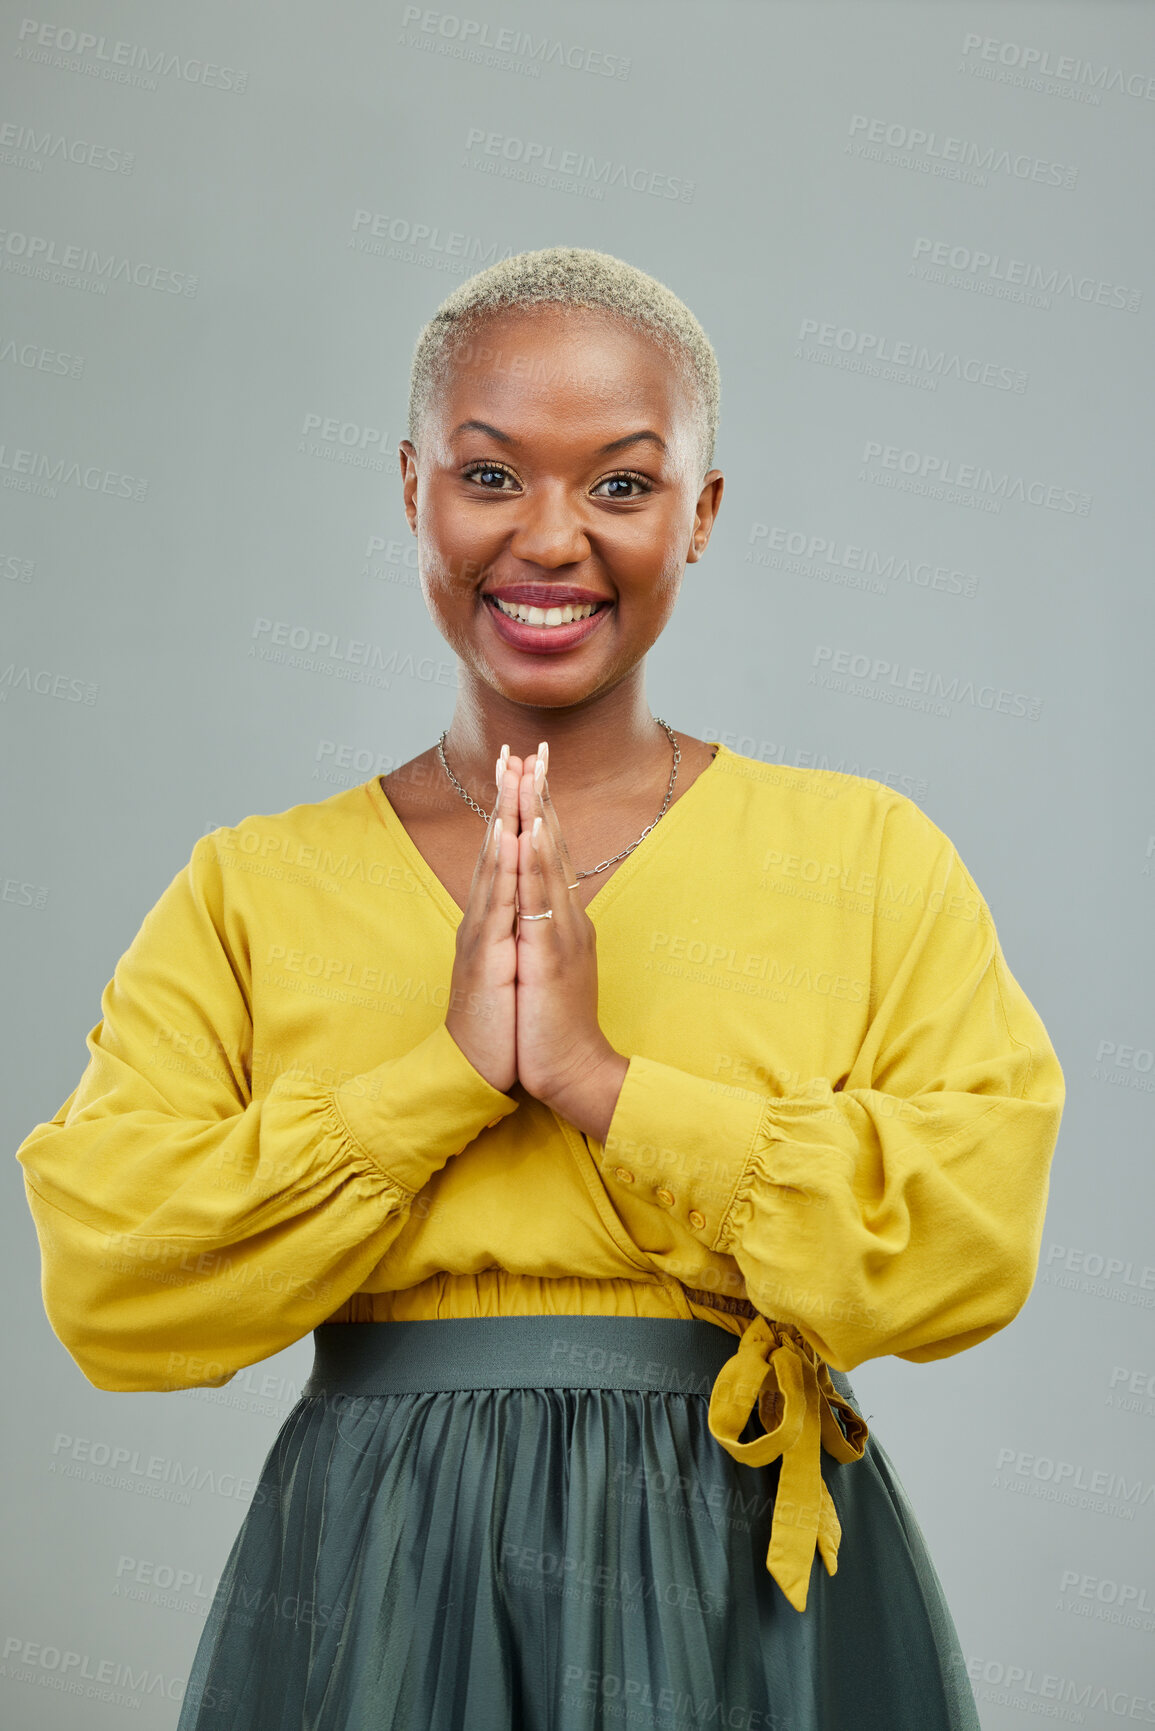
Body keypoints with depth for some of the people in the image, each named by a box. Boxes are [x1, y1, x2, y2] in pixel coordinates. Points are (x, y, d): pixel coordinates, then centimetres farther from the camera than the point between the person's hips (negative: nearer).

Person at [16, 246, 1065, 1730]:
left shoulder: (869, 857, 0)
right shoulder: (253, 888, 1)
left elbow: (975, 1241, -12)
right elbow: (106, 1288, -8)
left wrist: (601, 1079, -17)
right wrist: (453, 1068, -16)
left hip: (753, 1600, 0)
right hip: (370, 1597, 1)